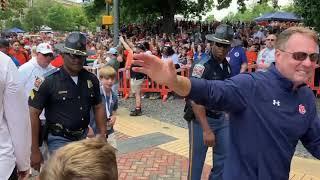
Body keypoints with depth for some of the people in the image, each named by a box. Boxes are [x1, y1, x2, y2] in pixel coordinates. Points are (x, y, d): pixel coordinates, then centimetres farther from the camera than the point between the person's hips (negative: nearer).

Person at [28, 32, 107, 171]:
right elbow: (33, 114, -12)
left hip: (84, 137, 5)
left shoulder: (91, 79, -2)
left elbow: (98, 107, 9)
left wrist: (102, 135, 3)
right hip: (59, 140, -5)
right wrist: (35, 151, -12)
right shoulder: (49, 81, -14)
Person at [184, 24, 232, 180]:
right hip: (201, 118, -7)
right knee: (197, 160, 5)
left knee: (224, 156, 14)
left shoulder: (227, 66, 5)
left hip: (221, 117, 7)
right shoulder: (202, 66, -19)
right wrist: (206, 129, -25)